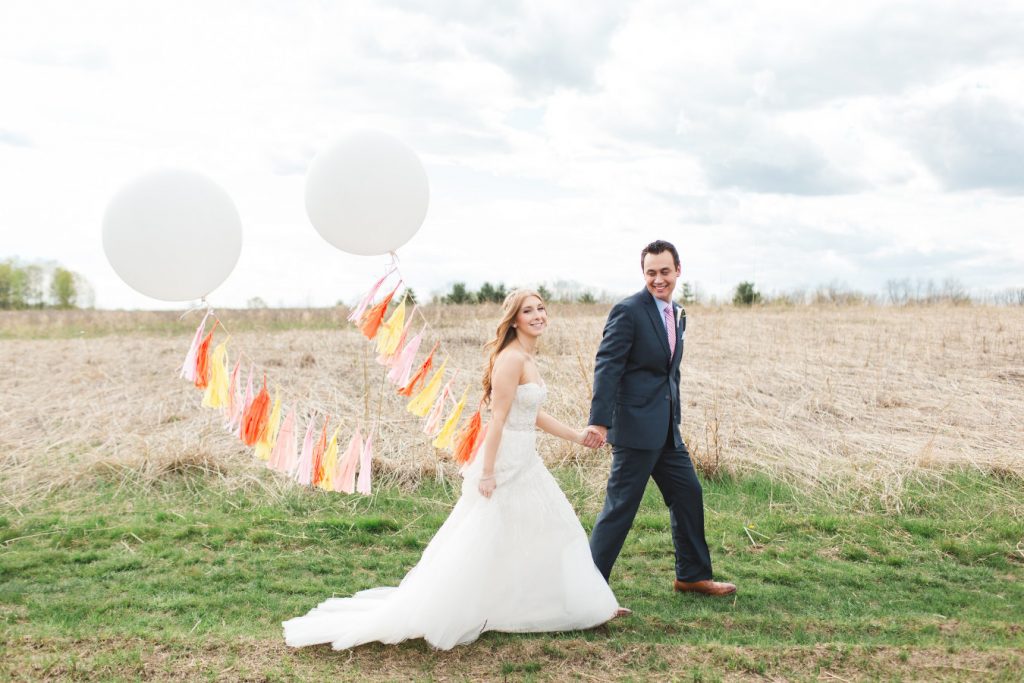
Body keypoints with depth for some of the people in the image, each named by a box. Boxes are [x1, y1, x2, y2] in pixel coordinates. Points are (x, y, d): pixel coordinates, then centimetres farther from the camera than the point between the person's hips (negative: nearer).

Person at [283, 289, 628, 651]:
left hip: (525, 462, 10)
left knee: (550, 529, 18)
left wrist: (576, 436, 23)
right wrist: (487, 473, -21)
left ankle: (580, 605, 34)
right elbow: (497, 419, -21)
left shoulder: (526, 359, 11)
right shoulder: (511, 359, -18)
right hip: (505, 463, -10)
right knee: (478, 547, -2)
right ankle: (415, 617, 8)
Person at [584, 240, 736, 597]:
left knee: (688, 494, 16)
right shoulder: (628, 311, -12)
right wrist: (599, 421, -26)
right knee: (621, 505, -5)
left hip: (665, 429, 9)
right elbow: (607, 366, -19)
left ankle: (692, 575, 33)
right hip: (636, 426, -9)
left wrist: (674, 419, 20)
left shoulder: (676, 315, 14)